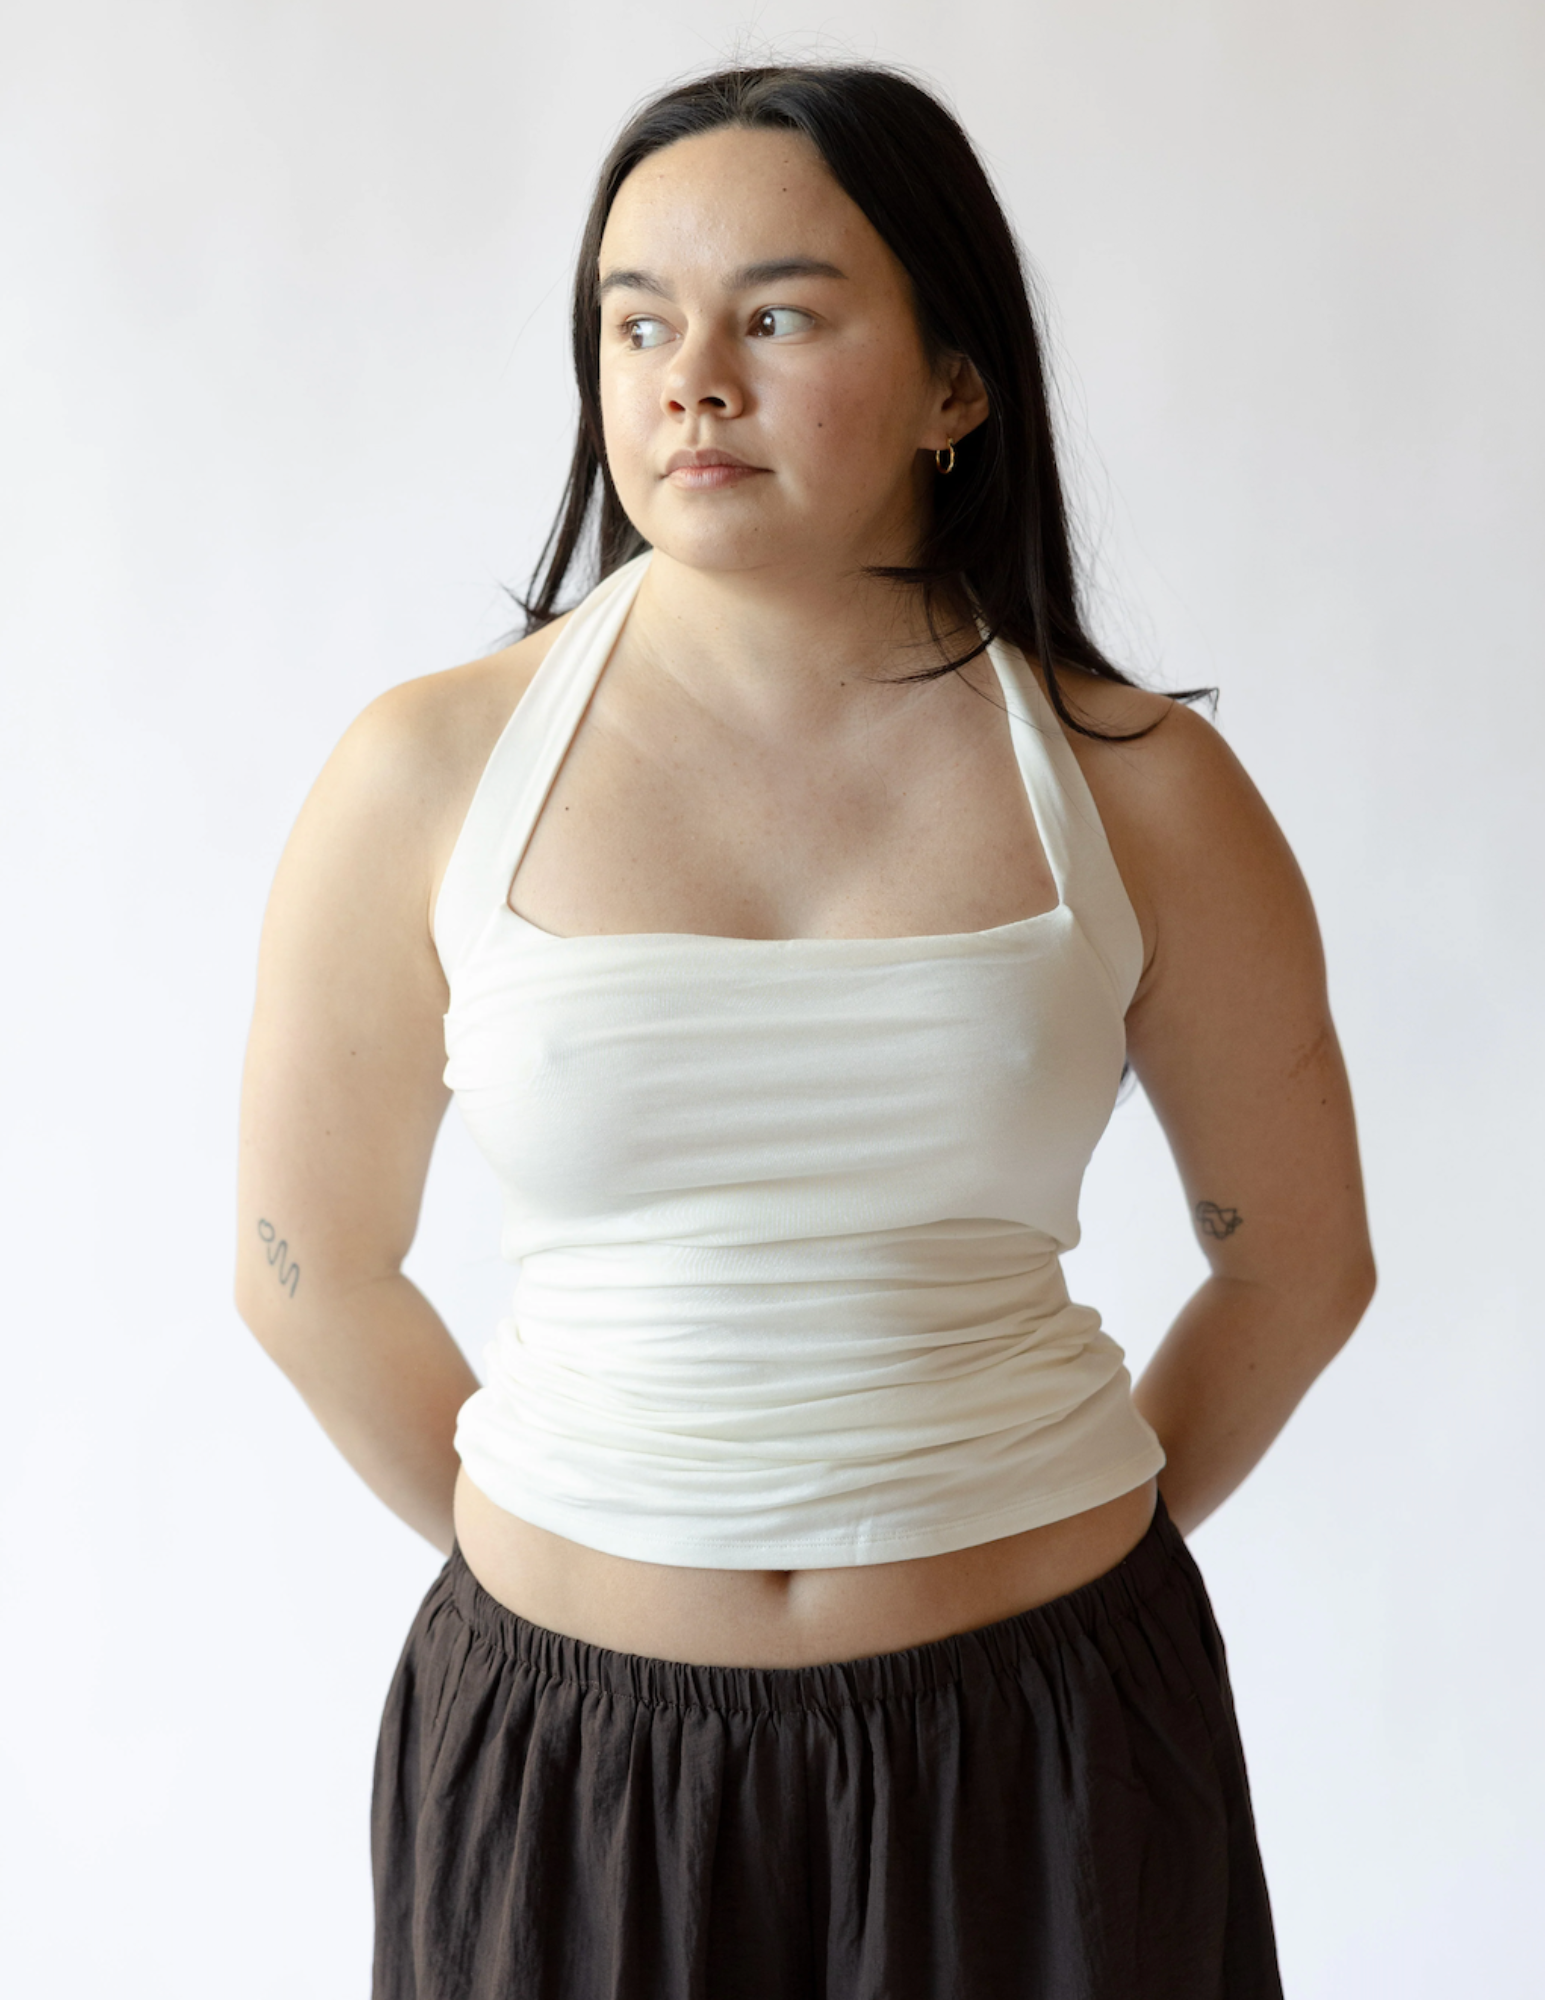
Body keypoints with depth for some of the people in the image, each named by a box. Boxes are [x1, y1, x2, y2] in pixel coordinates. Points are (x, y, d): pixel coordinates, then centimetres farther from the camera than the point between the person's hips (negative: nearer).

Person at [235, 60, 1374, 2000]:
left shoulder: (1141, 791, -5)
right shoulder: (431, 773, -7)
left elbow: (1299, 1258, 6)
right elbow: (312, 1270, 3)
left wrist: (1045, 1556, 10)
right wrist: (567, 1589, 8)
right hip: (567, 1754, 0)